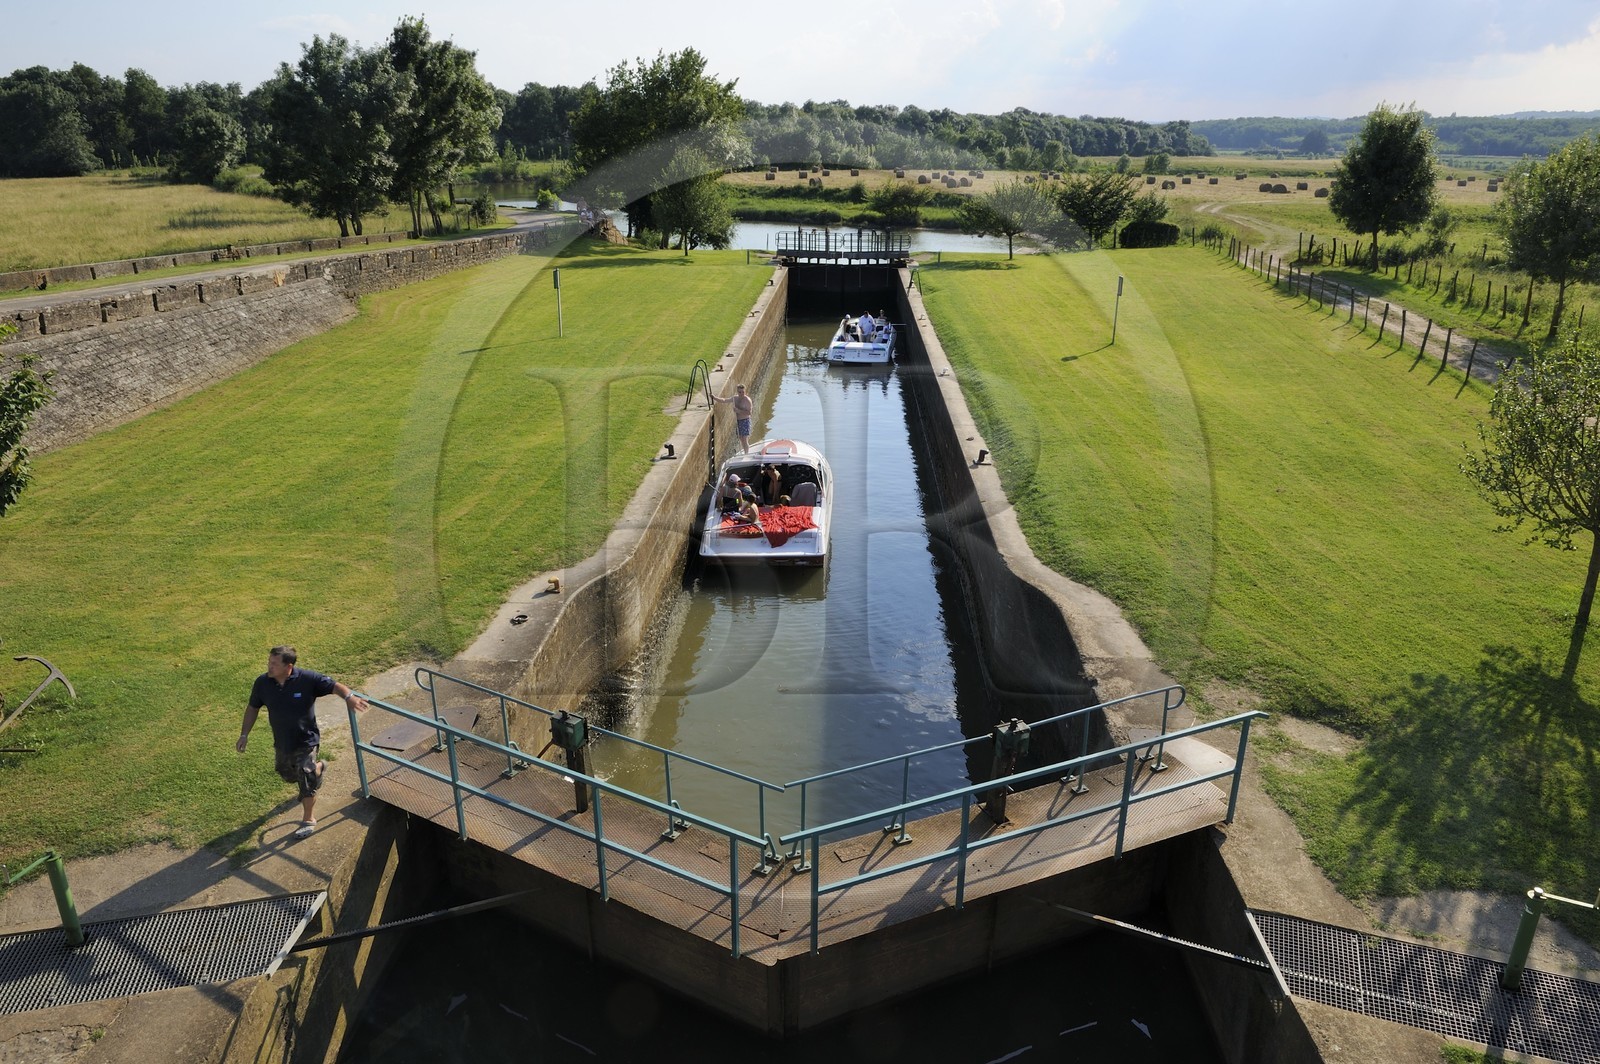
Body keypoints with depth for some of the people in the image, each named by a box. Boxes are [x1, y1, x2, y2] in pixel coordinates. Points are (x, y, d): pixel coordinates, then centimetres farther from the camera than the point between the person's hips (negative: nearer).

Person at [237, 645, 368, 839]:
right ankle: (317, 768, 55)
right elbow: (252, 708, 3)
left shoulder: (307, 679, -24)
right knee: (288, 776, 25)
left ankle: (309, 820, 25)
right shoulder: (262, 682, -13)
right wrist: (244, 734, 5)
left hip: (306, 741, -5)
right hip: (281, 743, 5)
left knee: (306, 781, 3)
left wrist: (349, 696, -39)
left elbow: (334, 686, -18)